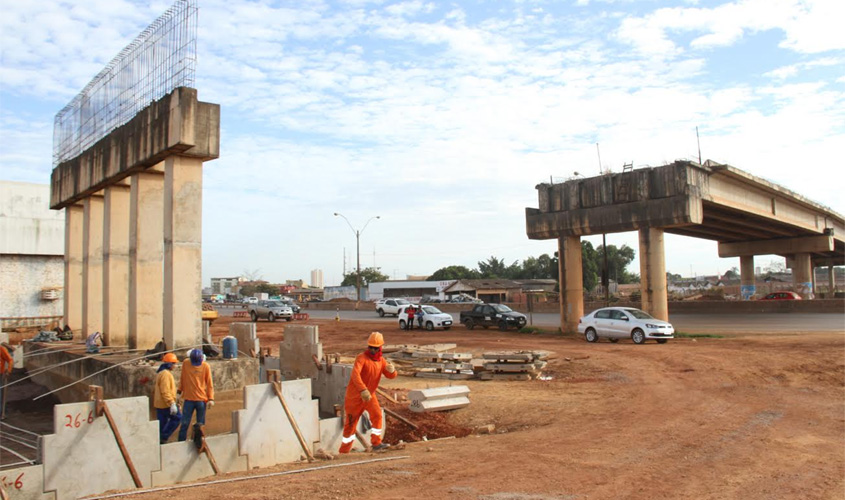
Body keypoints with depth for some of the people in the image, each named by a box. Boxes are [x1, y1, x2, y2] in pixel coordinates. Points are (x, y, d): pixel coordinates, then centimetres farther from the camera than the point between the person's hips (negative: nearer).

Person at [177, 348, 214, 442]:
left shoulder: (206, 366, -5)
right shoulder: (185, 363, -2)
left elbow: (209, 383, -1)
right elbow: (182, 378, 10)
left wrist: (211, 398, -6)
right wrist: (179, 391, 10)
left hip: (202, 399, -1)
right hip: (188, 399, 1)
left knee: (201, 424, 6)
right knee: (185, 423, 0)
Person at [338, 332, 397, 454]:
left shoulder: (381, 360, 4)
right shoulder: (362, 358, -18)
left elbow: (391, 376, 0)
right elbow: (355, 374, -33)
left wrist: (391, 370, -25)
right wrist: (363, 390, -47)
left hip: (370, 394, 5)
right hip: (355, 394, -5)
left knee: (377, 415, -14)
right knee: (351, 422, 4)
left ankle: (376, 443, -3)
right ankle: (344, 451, 16)